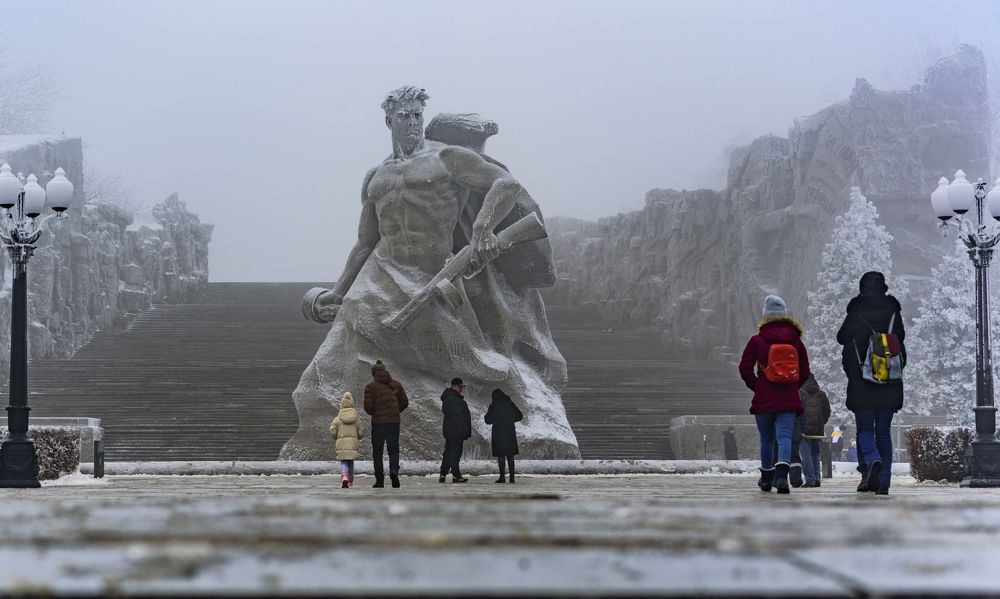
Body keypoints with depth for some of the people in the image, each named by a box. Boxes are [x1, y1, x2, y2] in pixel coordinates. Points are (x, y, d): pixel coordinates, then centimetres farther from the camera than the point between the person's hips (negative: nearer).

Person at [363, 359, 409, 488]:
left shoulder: (371, 386, -4)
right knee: (394, 450, 8)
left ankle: (379, 481, 6)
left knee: (377, 452, 8)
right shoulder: (396, 384, 7)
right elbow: (404, 402, 8)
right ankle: (394, 470, -21)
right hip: (394, 421, 2)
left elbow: (368, 406, -10)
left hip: (378, 423, -2)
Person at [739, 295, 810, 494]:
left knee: (766, 439, 13)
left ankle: (767, 478, 25)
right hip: (789, 400, 1)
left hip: (764, 399, -1)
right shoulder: (796, 341, 5)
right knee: (785, 437, -6)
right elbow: (805, 372, 9)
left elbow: (745, 368, -2)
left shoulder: (757, 341, -2)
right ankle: (781, 473, -29)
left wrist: (756, 386, 10)